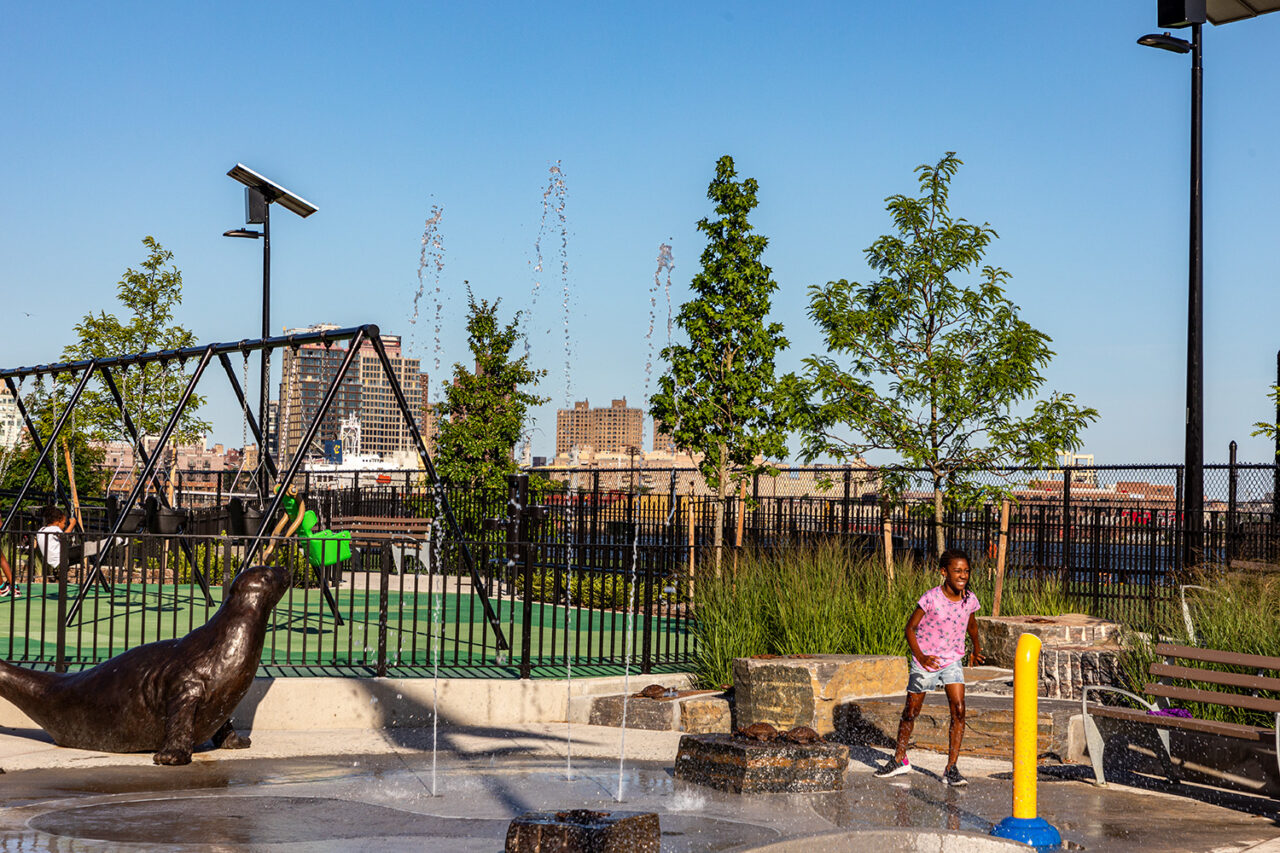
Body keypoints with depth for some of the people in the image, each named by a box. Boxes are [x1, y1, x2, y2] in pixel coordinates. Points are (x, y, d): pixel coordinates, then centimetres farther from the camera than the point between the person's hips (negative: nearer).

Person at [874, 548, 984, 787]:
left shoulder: (969, 599, -7)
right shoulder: (931, 598, -20)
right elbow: (910, 627, -12)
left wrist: (976, 649, 31)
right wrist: (921, 657, -24)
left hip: (952, 662, 3)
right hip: (925, 663, -3)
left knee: (958, 709, -13)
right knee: (911, 712, 8)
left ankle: (951, 769, -7)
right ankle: (899, 760, 30)